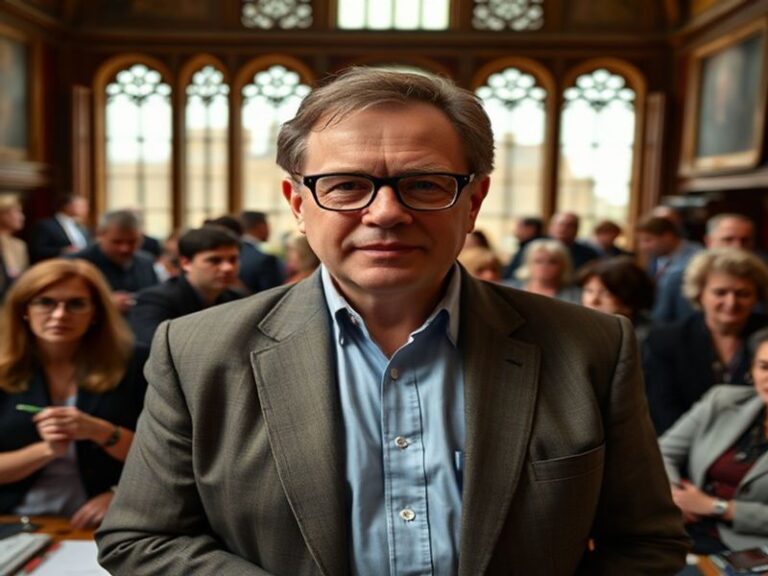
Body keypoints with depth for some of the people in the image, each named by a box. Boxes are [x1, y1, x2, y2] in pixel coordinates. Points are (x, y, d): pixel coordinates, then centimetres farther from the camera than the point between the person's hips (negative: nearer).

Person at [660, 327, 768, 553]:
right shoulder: (721, 400, 8)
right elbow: (664, 452, 9)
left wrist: (715, 507, -11)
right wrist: (670, 493, -9)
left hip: (744, 550, -4)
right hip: (683, 532, 5)